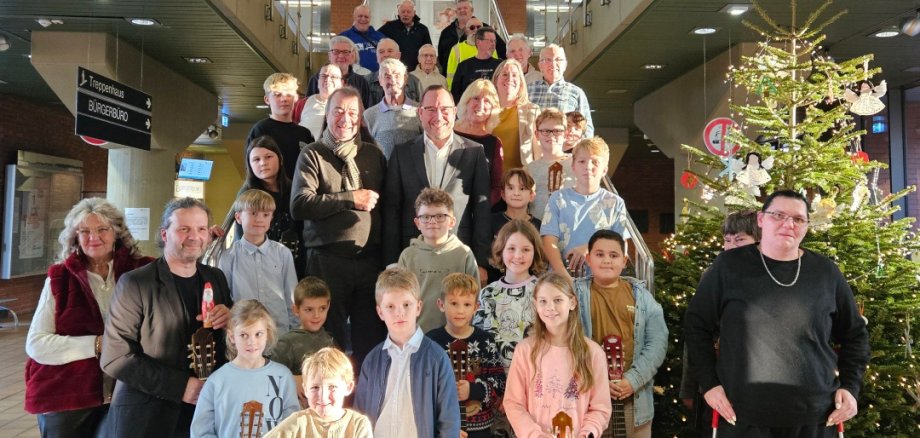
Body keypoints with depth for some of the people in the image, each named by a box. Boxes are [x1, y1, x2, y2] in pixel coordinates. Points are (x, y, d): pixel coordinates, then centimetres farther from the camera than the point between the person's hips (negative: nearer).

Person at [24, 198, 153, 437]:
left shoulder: (139, 272, -2)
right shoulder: (59, 279, -4)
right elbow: (37, 344, -7)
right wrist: (97, 344, -17)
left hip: (121, 398, 1)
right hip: (64, 400, -1)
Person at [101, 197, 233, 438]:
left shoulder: (216, 278, 4)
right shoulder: (135, 284, -10)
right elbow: (115, 357, -14)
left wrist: (232, 321, -12)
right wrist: (180, 386, -20)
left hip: (205, 414, 4)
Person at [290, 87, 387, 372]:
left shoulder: (373, 155, 15)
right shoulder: (313, 155, 3)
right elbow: (299, 205, -11)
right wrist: (351, 199, -12)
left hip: (370, 260, 3)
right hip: (327, 260, -3)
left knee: (371, 338, 7)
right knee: (330, 339, 5)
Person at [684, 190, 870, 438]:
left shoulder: (825, 272, 3)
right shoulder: (730, 265, -4)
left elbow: (855, 334, 15)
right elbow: (696, 326, 1)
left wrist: (850, 386, 6)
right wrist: (709, 383, -3)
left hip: (814, 418, 2)